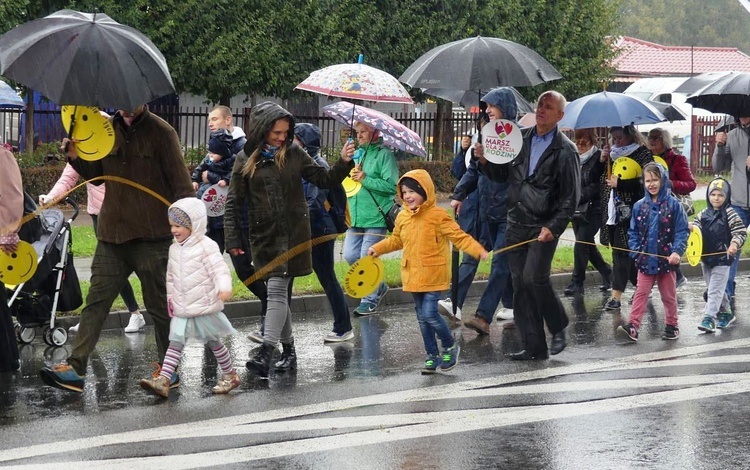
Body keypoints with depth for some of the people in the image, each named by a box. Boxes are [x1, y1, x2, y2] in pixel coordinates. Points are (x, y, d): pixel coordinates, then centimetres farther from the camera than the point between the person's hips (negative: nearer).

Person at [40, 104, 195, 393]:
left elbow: (181, 185, -7)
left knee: (159, 305, 6)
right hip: (111, 234, 5)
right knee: (96, 300, 1)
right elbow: (97, 174, 19)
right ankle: (75, 369, -1)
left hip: (151, 237, -5)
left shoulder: (161, 132, -7)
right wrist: (76, 158, 1)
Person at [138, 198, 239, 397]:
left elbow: (219, 269, -20)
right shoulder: (175, 249, 10)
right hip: (181, 311, 6)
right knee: (175, 343, -4)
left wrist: (224, 287, -36)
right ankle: (163, 380, -11)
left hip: (205, 308, -5)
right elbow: (171, 276, 22)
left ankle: (230, 375, 26)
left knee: (214, 342, 9)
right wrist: (169, 296, 19)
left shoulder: (206, 246, -12)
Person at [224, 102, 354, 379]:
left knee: (277, 288, -11)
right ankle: (288, 350, 19)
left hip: (293, 232, -1)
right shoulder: (246, 160, 2)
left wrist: (344, 164, -9)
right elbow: (233, 203, 2)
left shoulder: (294, 154, 3)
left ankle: (265, 353, -19)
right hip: (263, 235, 2)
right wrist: (233, 239, -4)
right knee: (279, 293, 8)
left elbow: (324, 180, 8)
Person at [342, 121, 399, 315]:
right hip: (356, 216, 7)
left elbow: (392, 185, -14)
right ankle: (377, 286, 24)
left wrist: (365, 179, -18)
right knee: (350, 255, 4)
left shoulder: (384, 154, -6)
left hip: (375, 218, -7)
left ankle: (369, 301, 5)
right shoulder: (357, 153, 15)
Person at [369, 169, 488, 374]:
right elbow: (396, 240, 25)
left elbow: (459, 236, -12)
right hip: (414, 276, 6)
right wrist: (377, 248, 18)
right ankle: (432, 356, 20)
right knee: (422, 317, 10)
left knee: (430, 313, -13)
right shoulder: (403, 217, 8)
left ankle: (450, 347, 10)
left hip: (434, 274, -6)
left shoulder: (438, 215, -11)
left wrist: (477, 250, -23)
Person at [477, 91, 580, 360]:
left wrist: (552, 227, -15)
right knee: (520, 284, 4)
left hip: (544, 227, -5)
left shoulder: (565, 151, -5)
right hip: (516, 224, 5)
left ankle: (559, 328, 5)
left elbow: (571, 197, -6)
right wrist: (485, 160, -2)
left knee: (534, 277, -19)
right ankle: (534, 347, 10)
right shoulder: (520, 139, 11)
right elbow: (502, 175, 18)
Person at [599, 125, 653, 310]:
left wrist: (620, 183, -16)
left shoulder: (642, 153, -5)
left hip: (628, 210, -7)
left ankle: (616, 295, -12)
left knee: (622, 251, -10)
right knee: (629, 252, 11)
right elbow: (602, 180, 19)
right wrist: (602, 161, 2)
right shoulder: (613, 153, 16)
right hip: (612, 210, 7)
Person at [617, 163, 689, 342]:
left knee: (668, 295, 11)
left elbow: (682, 231, -8)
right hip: (646, 260, 2)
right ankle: (633, 326, -6)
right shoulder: (639, 206, 3)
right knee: (641, 293, 0)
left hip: (666, 260, -2)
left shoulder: (673, 205, -7)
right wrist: (635, 250, -5)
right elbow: (633, 231, 8)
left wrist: (677, 251, -19)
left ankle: (672, 326, 23)